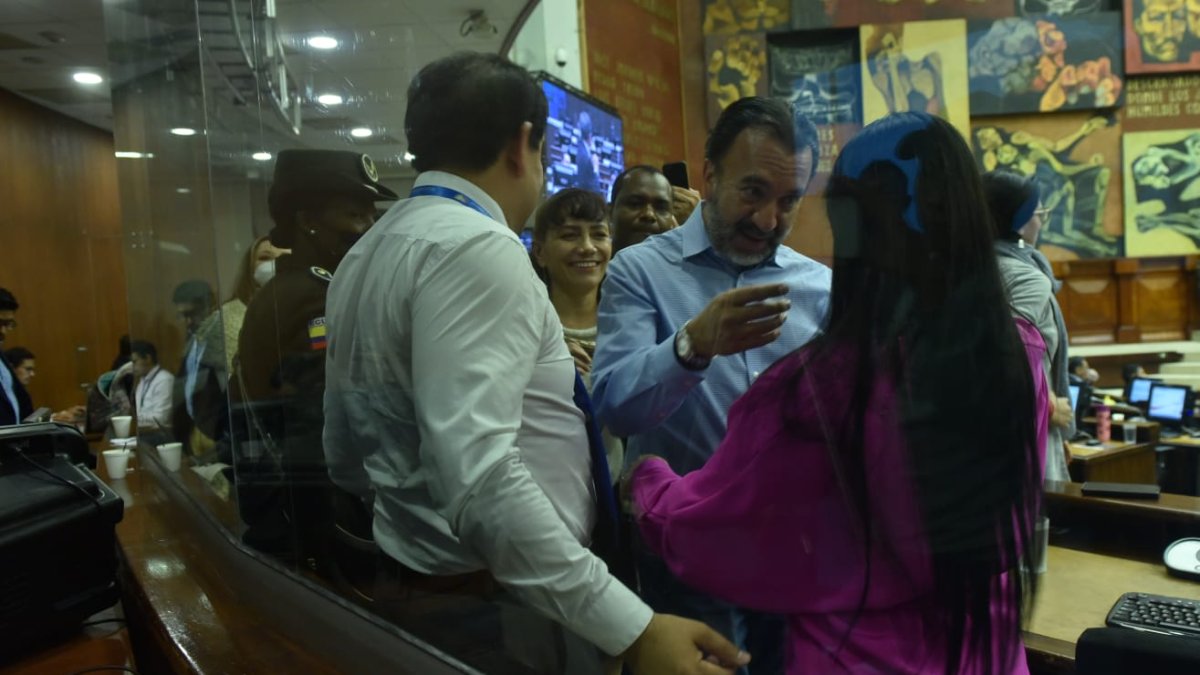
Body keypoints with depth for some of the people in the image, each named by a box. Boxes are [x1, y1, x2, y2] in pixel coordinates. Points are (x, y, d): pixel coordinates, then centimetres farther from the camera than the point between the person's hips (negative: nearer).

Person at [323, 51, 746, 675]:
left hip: (412, 587, 9)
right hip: (497, 611, -9)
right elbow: (477, 472, -31)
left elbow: (345, 457, 16)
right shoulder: (477, 247, -20)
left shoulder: (364, 257, 9)